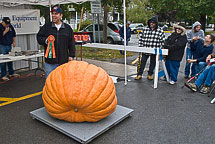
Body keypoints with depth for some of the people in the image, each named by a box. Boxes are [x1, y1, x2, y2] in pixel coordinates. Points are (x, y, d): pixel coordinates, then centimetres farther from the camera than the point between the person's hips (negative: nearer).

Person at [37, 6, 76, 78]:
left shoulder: (67, 28, 8)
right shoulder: (46, 27, 6)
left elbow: (71, 43, 9)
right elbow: (39, 38, 8)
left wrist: (71, 55, 5)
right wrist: (45, 40, -13)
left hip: (64, 61, 1)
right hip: (50, 62, -1)